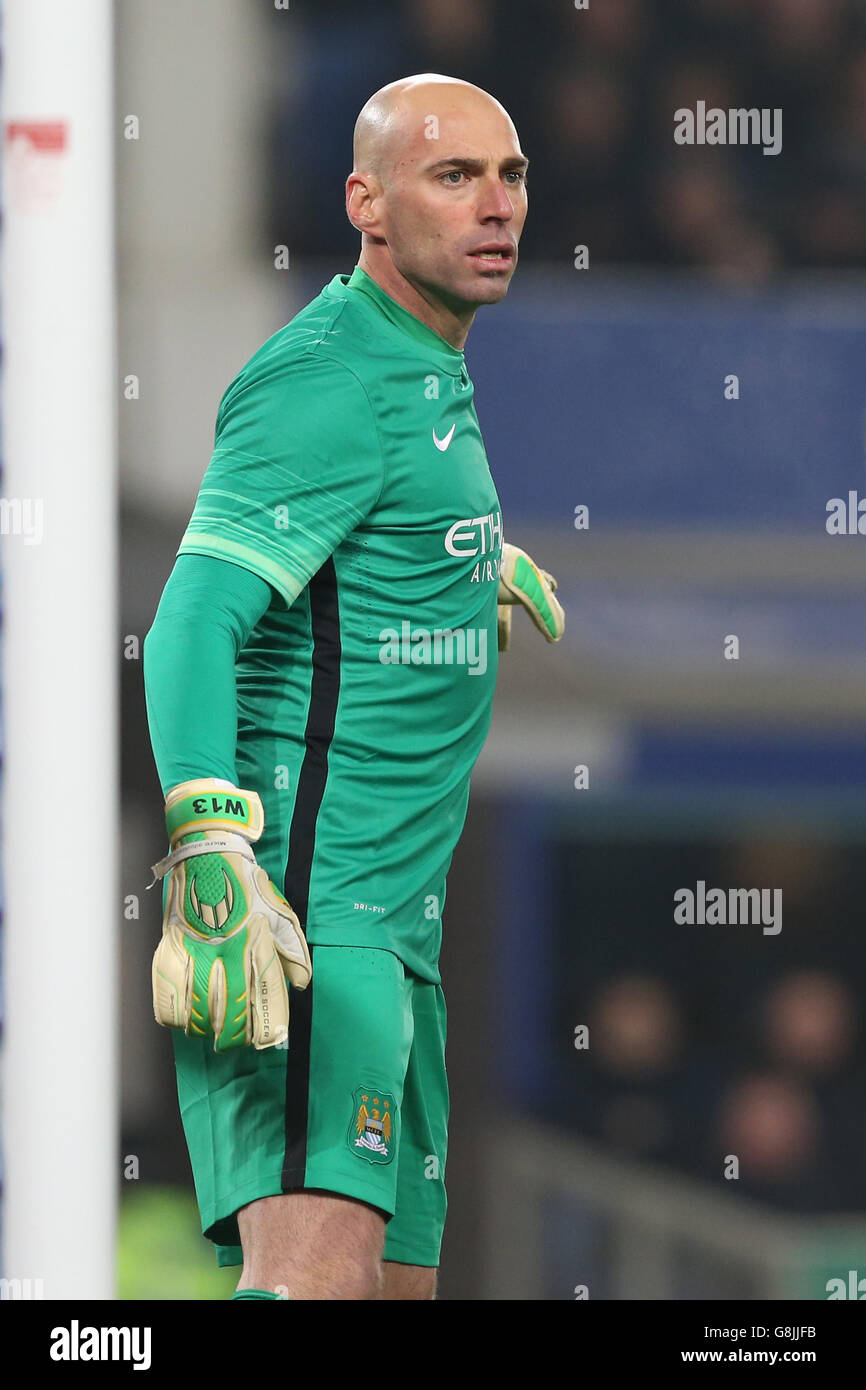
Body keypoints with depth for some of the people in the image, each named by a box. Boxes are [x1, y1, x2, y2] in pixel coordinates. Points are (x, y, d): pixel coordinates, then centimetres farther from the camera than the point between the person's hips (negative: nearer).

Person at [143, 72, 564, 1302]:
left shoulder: (422, 371, 18)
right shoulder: (334, 384, -13)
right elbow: (193, 622, -23)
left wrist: (484, 564, 58)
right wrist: (217, 867, -35)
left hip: (386, 921, 10)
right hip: (305, 912, -10)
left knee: (398, 1285, 9)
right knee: (319, 1266, -26)